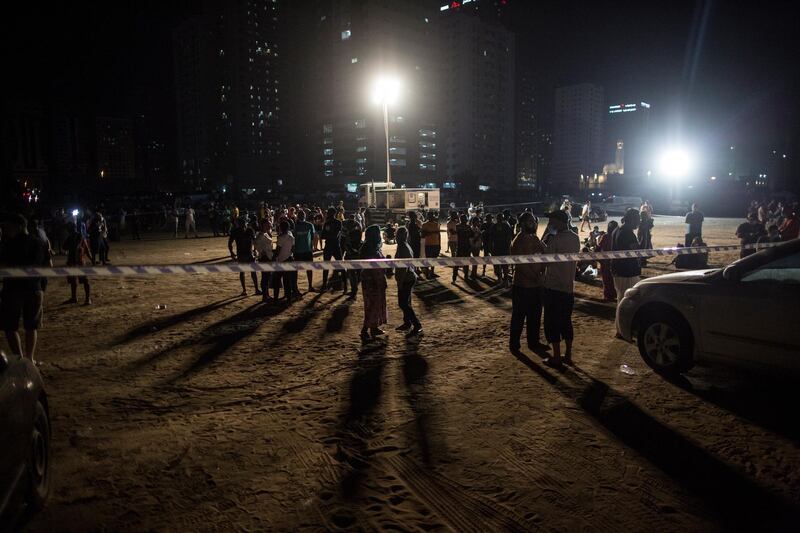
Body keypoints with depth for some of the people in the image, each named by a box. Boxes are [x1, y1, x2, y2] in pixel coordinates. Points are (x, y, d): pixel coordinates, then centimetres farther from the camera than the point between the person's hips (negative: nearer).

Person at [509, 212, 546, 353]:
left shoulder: (534, 239, 10)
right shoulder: (518, 241, -15)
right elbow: (521, 264, -21)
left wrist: (543, 273, -6)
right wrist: (536, 277, -21)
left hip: (536, 285, 8)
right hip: (522, 286, -8)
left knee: (535, 316, 17)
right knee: (519, 317, 4)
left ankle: (534, 342, 30)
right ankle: (514, 344, 16)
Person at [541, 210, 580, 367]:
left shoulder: (555, 239, -17)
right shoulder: (576, 238, 6)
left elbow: (548, 260, -14)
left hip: (553, 286, -7)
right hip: (569, 287, 7)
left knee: (552, 322, 2)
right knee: (566, 321, 15)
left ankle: (556, 358, 4)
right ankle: (568, 355, 19)